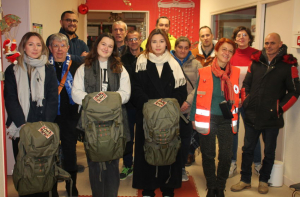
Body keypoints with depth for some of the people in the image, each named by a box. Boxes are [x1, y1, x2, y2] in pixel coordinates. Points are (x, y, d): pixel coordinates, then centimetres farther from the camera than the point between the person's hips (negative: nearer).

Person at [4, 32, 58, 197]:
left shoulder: (49, 70, 9)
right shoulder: (13, 70, 8)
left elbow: (52, 98, 3)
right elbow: (10, 99, 2)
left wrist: (45, 124, -9)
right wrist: (22, 124, -10)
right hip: (21, 128, 1)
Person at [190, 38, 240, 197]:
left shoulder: (235, 72, 5)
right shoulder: (204, 72, -2)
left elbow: (236, 98, 10)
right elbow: (197, 96, 3)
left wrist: (235, 120, 7)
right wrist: (194, 118, 2)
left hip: (226, 120, 2)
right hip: (207, 119, -1)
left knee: (226, 156, 2)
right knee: (208, 155, 9)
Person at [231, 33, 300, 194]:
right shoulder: (256, 62, 5)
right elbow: (246, 84, 13)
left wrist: (280, 108, -8)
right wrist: (245, 102, 2)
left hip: (272, 119, -3)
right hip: (252, 116, 3)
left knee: (269, 152, 12)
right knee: (247, 149, 11)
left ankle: (264, 181, 30)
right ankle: (245, 180, 25)